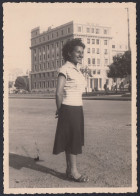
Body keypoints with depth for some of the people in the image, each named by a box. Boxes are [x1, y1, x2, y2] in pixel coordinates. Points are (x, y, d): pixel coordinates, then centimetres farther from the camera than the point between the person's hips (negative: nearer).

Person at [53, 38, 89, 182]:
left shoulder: (77, 69, 13)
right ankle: (73, 171, 11)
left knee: (73, 140, 14)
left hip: (78, 109, 8)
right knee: (72, 140, -1)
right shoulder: (65, 69, -14)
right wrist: (60, 110, -7)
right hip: (69, 109, -8)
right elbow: (58, 92, -19)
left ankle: (69, 169, 25)